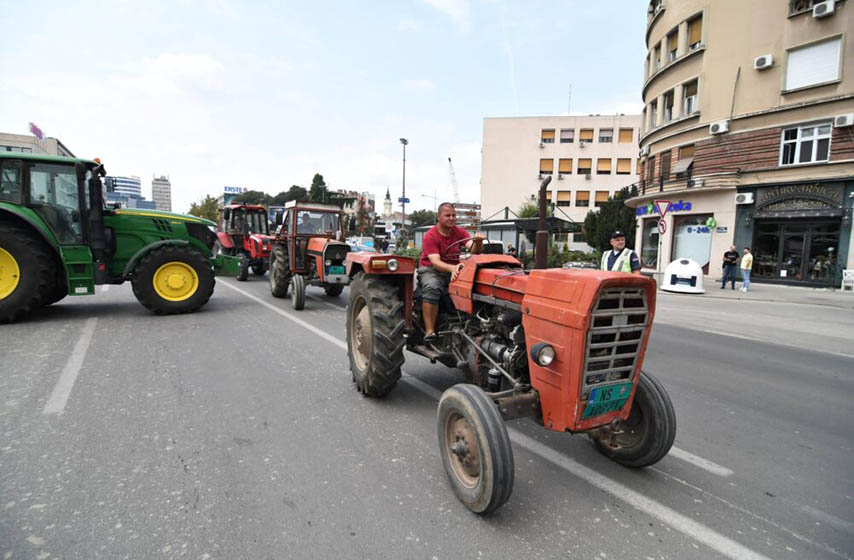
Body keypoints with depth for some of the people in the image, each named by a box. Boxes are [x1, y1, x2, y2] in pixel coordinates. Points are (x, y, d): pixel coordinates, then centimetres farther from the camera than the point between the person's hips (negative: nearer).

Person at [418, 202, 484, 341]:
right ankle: (429, 331, -34)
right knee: (432, 288, -37)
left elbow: (474, 250, -11)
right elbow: (435, 262, -23)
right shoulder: (430, 236, -10)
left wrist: (478, 242, -35)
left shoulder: (460, 232, 5)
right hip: (431, 270, -4)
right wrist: (452, 268, -42)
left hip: (454, 269, 4)